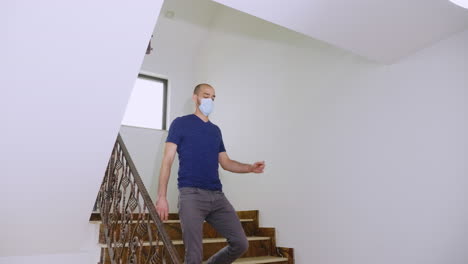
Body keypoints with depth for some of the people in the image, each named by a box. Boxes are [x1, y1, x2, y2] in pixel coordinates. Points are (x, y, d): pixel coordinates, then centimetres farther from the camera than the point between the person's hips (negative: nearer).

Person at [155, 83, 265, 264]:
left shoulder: (216, 130, 19)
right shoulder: (180, 123, 3)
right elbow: (167, 160, -2)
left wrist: (250, 168, 3)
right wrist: (162, 197, -11)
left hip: (217, 196, 6)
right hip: (191, 195, -5)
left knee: (241, 244, 5)